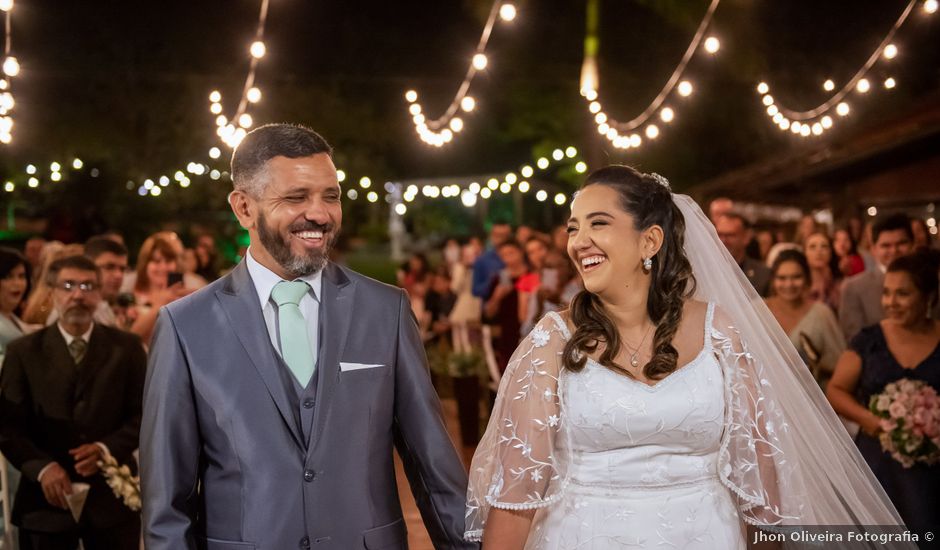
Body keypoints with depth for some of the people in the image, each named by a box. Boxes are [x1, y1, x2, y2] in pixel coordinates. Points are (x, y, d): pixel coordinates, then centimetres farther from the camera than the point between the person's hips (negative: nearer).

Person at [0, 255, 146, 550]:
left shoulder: (127, 347, 4)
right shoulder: (24, 351, 3)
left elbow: (144, 414, 2)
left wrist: (107, 448, -15)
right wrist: (42, 467, -17)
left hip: (112, 496, 0)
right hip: (47, 496, 0)